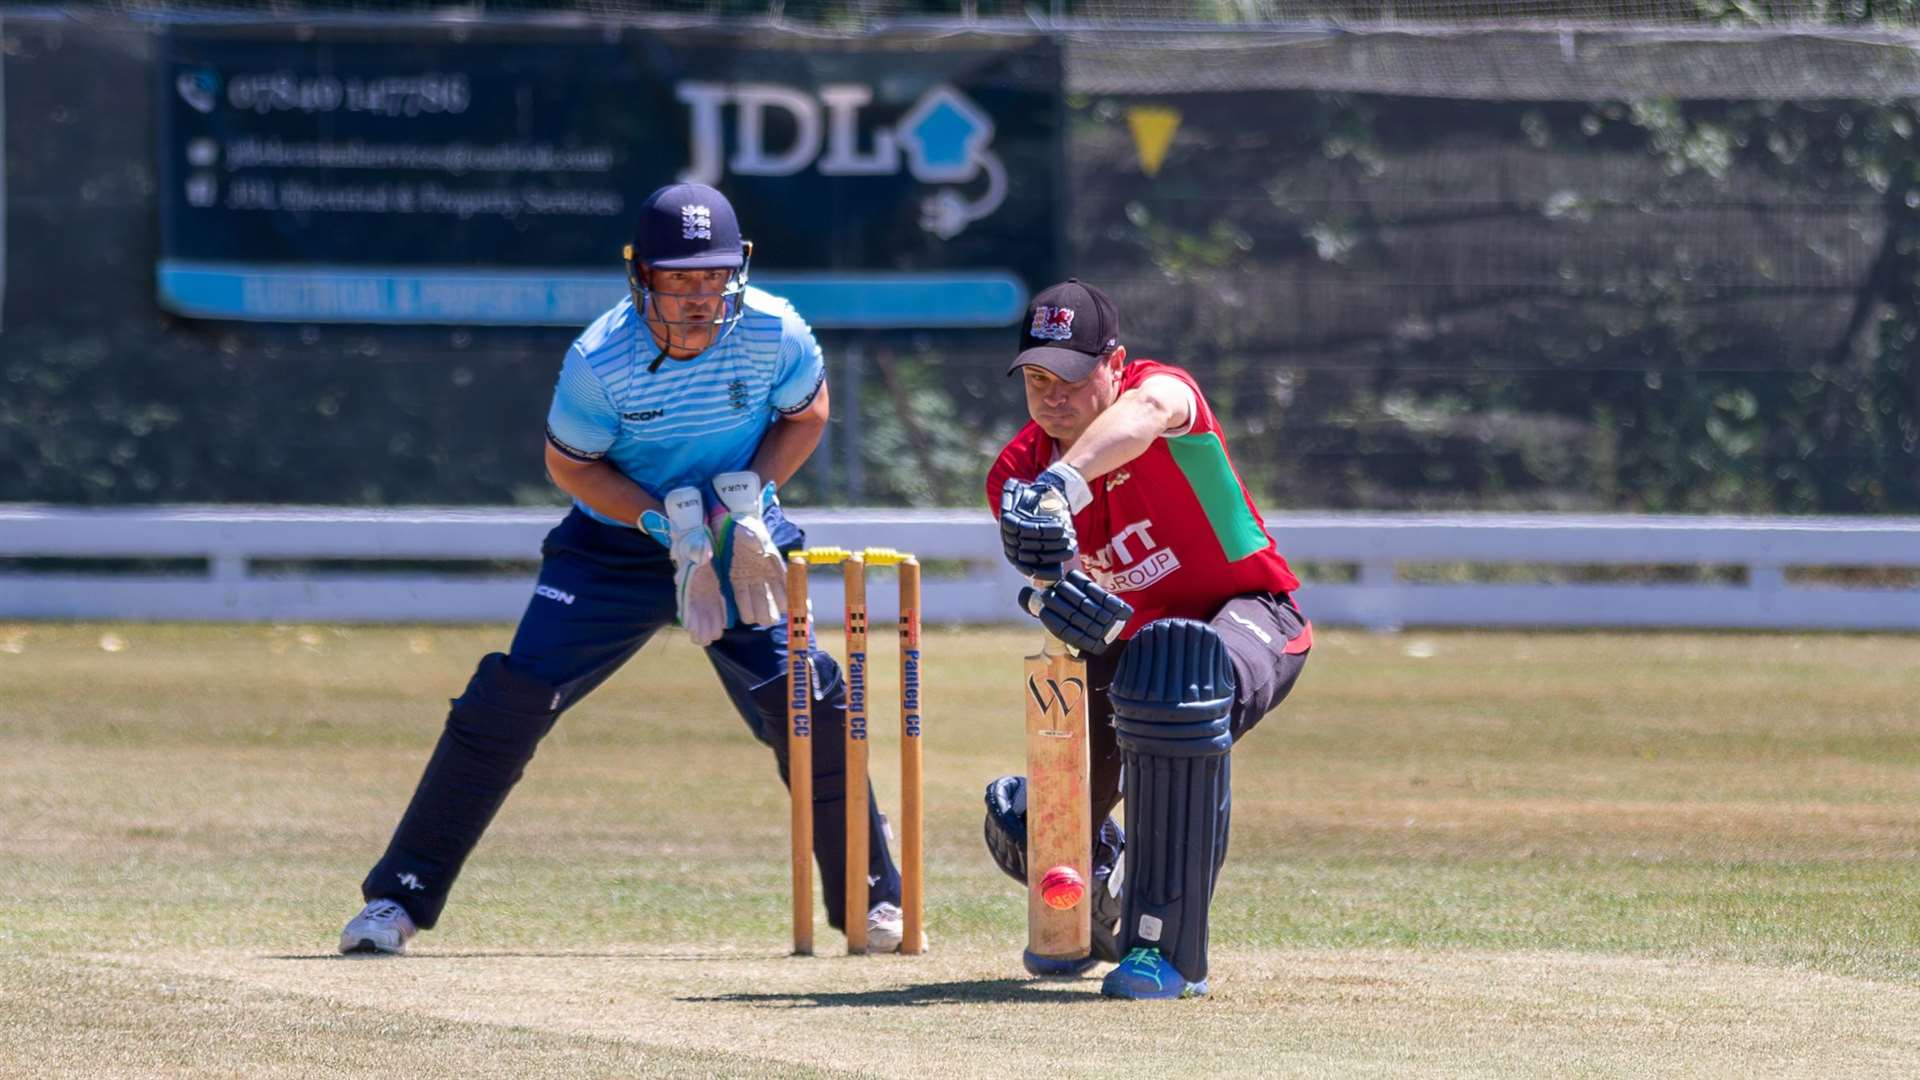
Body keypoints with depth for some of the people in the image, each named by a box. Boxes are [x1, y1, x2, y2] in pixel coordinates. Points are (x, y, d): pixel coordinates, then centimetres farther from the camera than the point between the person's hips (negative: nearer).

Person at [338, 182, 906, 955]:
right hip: (615, 541, -1)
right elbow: (569, 462, -8)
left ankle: (874, 902, 3)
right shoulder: (601, 361, -23)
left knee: (807, 703, -14)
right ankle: (399, 899, -2)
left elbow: (805, 414, 1)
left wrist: (751, 490, -16)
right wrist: (660, 520, -22)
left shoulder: (771, 333, -18)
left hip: (737, 541, 1)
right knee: (511, 701, -11)